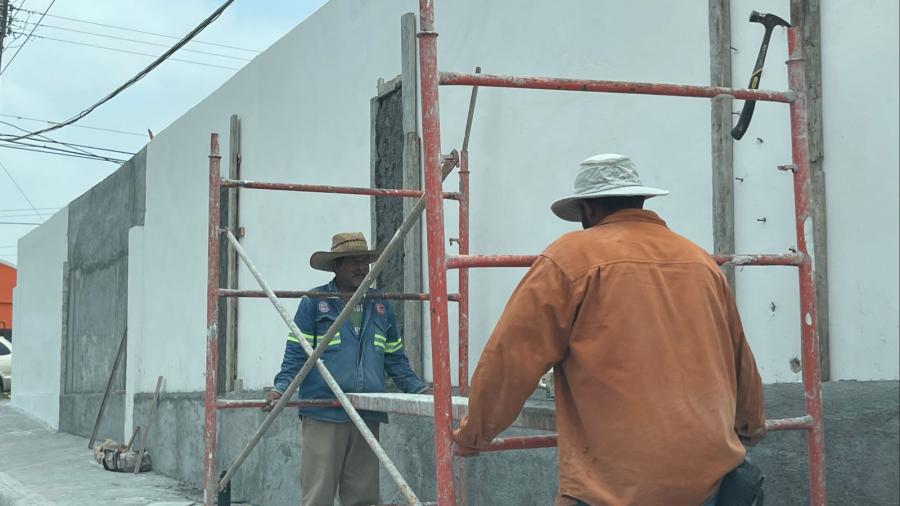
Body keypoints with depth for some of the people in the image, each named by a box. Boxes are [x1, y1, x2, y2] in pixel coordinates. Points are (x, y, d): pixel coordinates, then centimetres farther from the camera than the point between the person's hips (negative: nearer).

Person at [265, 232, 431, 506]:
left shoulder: (380, 306, 15)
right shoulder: (314, 302, 3)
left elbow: (395, 359, 18)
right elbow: (296, 353, 1)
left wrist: (421, 390, 8)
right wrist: (280, 388, -13)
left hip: (368, 416, 4)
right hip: (324, 414, -4)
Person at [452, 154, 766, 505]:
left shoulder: (571, 256, -3)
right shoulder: (701, 261, 12)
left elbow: (511, 357, -4)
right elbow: (738, 359, 24)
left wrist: (474, 434, 11)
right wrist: (752, 424, 42)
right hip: (709, 471, 5)